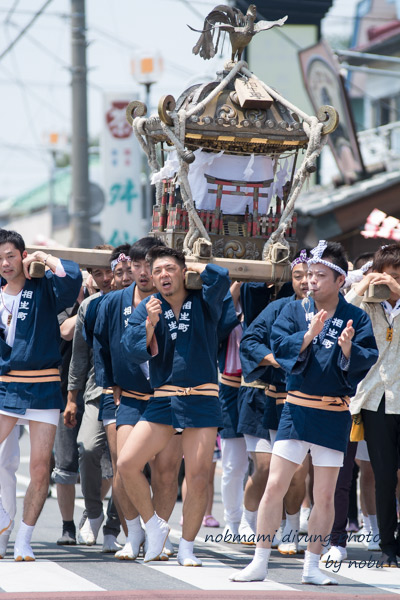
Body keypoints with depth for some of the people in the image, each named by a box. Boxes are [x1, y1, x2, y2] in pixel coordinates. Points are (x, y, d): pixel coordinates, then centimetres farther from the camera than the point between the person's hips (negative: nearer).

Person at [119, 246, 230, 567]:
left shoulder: (203, 302, 1)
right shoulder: (147, 308, 5)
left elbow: (221, 278, -20)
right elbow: (133, 351, -4)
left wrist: (196, 270, -2)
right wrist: (150, 324, -19)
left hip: (202, 400, -2)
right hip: (163, 399, 2)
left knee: (198, 477, -4)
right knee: (127, 463, -8)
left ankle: (187, 548, 12)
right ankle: (155, 526, 13)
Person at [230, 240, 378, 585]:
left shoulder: (356, 319, 1)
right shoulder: (295, 311, 5)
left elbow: (367, 360, -10)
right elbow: (279, 346, -9)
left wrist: (349, 348, -29)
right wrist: (309, 335, -23)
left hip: (335, 415, 0)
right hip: (297, 410, 0)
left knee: (325, 496, 6)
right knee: (275, 487, -4)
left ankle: (312, 567, 16)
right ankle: (260, 564, 3)